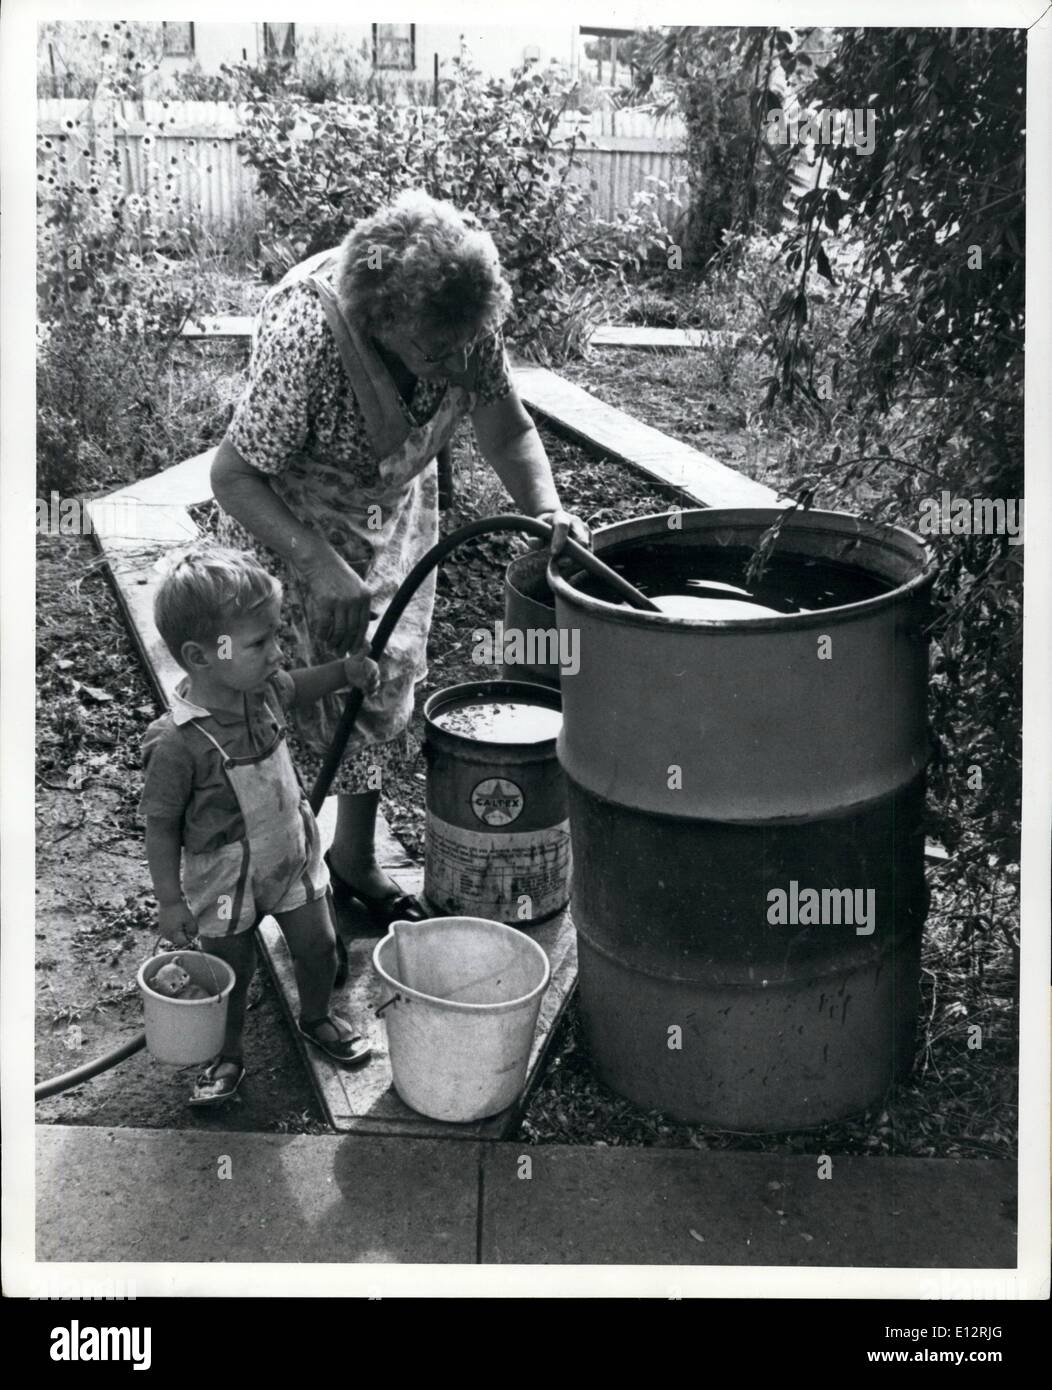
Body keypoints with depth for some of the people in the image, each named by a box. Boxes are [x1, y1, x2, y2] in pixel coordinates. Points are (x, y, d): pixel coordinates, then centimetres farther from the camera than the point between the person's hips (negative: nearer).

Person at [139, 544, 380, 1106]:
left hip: (293, 855, 6)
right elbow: (161, 825, -21)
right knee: (230, 971, 15)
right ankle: (225, 1056, 41)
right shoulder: (177, 742, -34)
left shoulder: (261, 689, -15)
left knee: (318, 945, 20)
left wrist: (346, 671, 1)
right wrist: (170, 902, -15)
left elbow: (292, 688, 13)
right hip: (224, 879, -5)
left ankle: (317, 1018, 49)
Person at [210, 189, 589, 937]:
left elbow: (508, 431, -10)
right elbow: (234, 475, -31)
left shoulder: (464, 322, -23)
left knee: (387, 680, 11)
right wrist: (318, 564, -40)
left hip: (396, 505, 5)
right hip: (285, 514, -5)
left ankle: (356, 860, 28)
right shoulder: (306, 337, -39)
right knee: (304, 691, -3)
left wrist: (548, 511, -28)